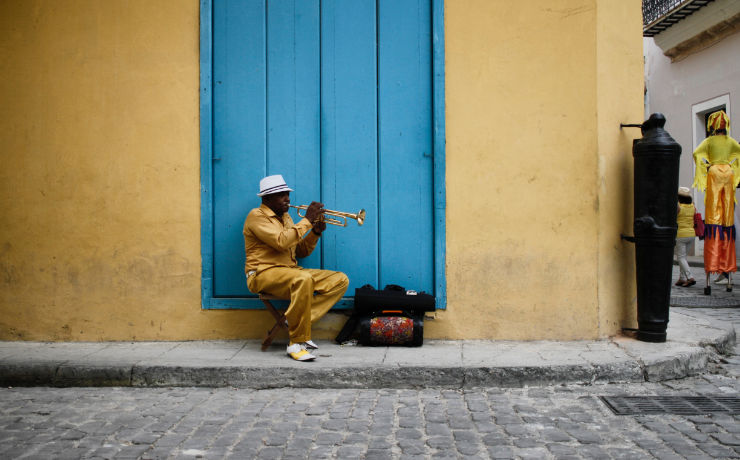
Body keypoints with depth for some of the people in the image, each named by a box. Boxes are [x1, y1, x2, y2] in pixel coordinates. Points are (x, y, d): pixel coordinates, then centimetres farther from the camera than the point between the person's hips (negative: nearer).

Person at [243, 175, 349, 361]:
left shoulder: (285, 217, 21)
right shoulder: (257, 216, -5)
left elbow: (300, 251, 18)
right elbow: (281, 242, -22)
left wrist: (315, 232, 1)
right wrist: (307, 220, -16)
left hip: (290, 271, 9)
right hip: (263, 274, -8)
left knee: (340, 280, -7)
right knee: (304, 279, -39)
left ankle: (295, 320, -15)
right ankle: (296, 343, -30)